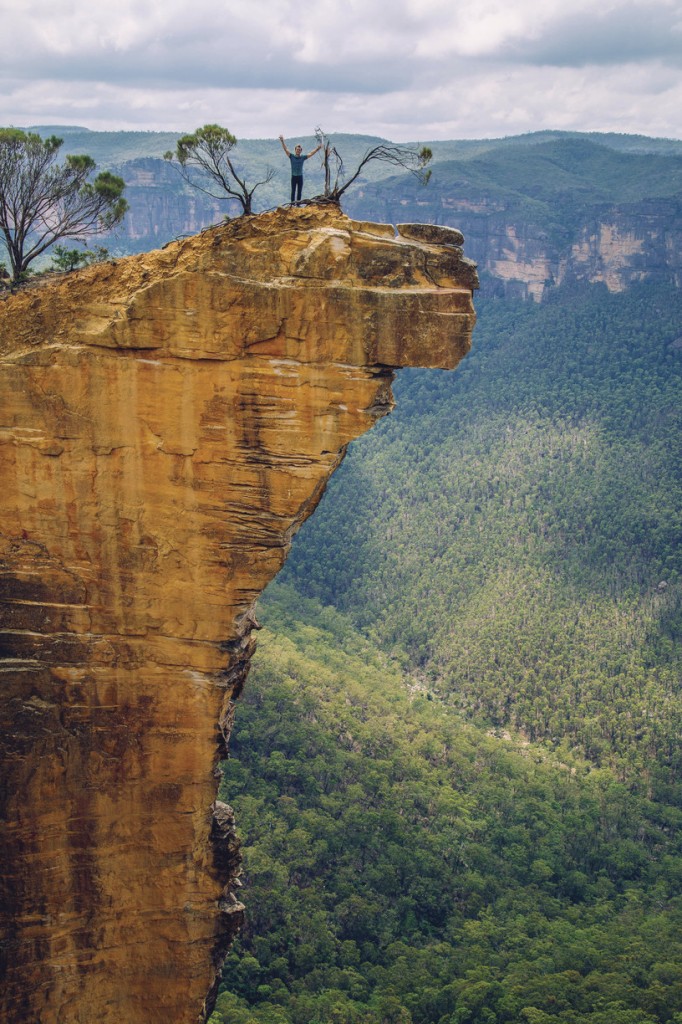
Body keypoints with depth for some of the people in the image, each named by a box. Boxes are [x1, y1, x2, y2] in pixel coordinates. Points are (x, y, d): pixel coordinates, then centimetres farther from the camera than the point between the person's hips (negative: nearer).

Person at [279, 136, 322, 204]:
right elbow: (285, 149, -6)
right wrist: (282, 141, -17)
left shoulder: (303, 157, 4)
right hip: (294, 176, -2)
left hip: (300, 177, 2)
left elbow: (311, 154, 3)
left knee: (299, 191, 5)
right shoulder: (292, 156, 0)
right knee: (293, 191, 2)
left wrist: (317, 148, -7)